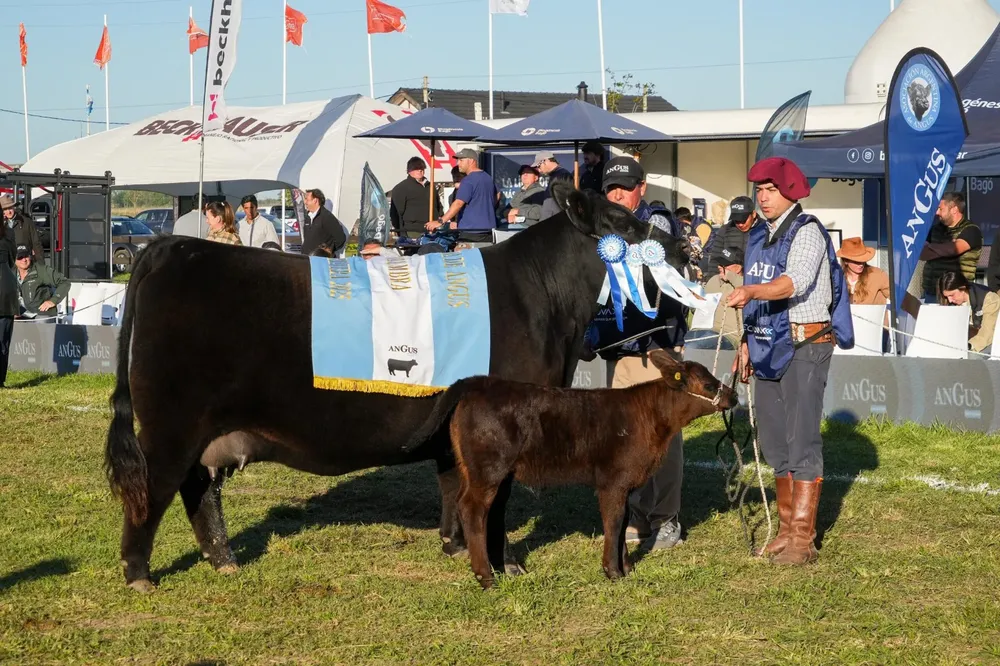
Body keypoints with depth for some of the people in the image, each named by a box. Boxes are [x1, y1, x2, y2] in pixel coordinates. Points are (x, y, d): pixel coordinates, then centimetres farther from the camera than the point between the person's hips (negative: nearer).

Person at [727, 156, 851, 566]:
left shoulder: (807, 232, -10)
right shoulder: (759, 237, 16)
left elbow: (795, 282, -28)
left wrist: (750, 292, -43)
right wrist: (747, 342, 19)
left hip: (804, 344, -9)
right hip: (770, 347, 9)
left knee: (802, 439, -10)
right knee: (772, 438, 10)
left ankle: (803, 539, -10)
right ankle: (787, 528, 19)